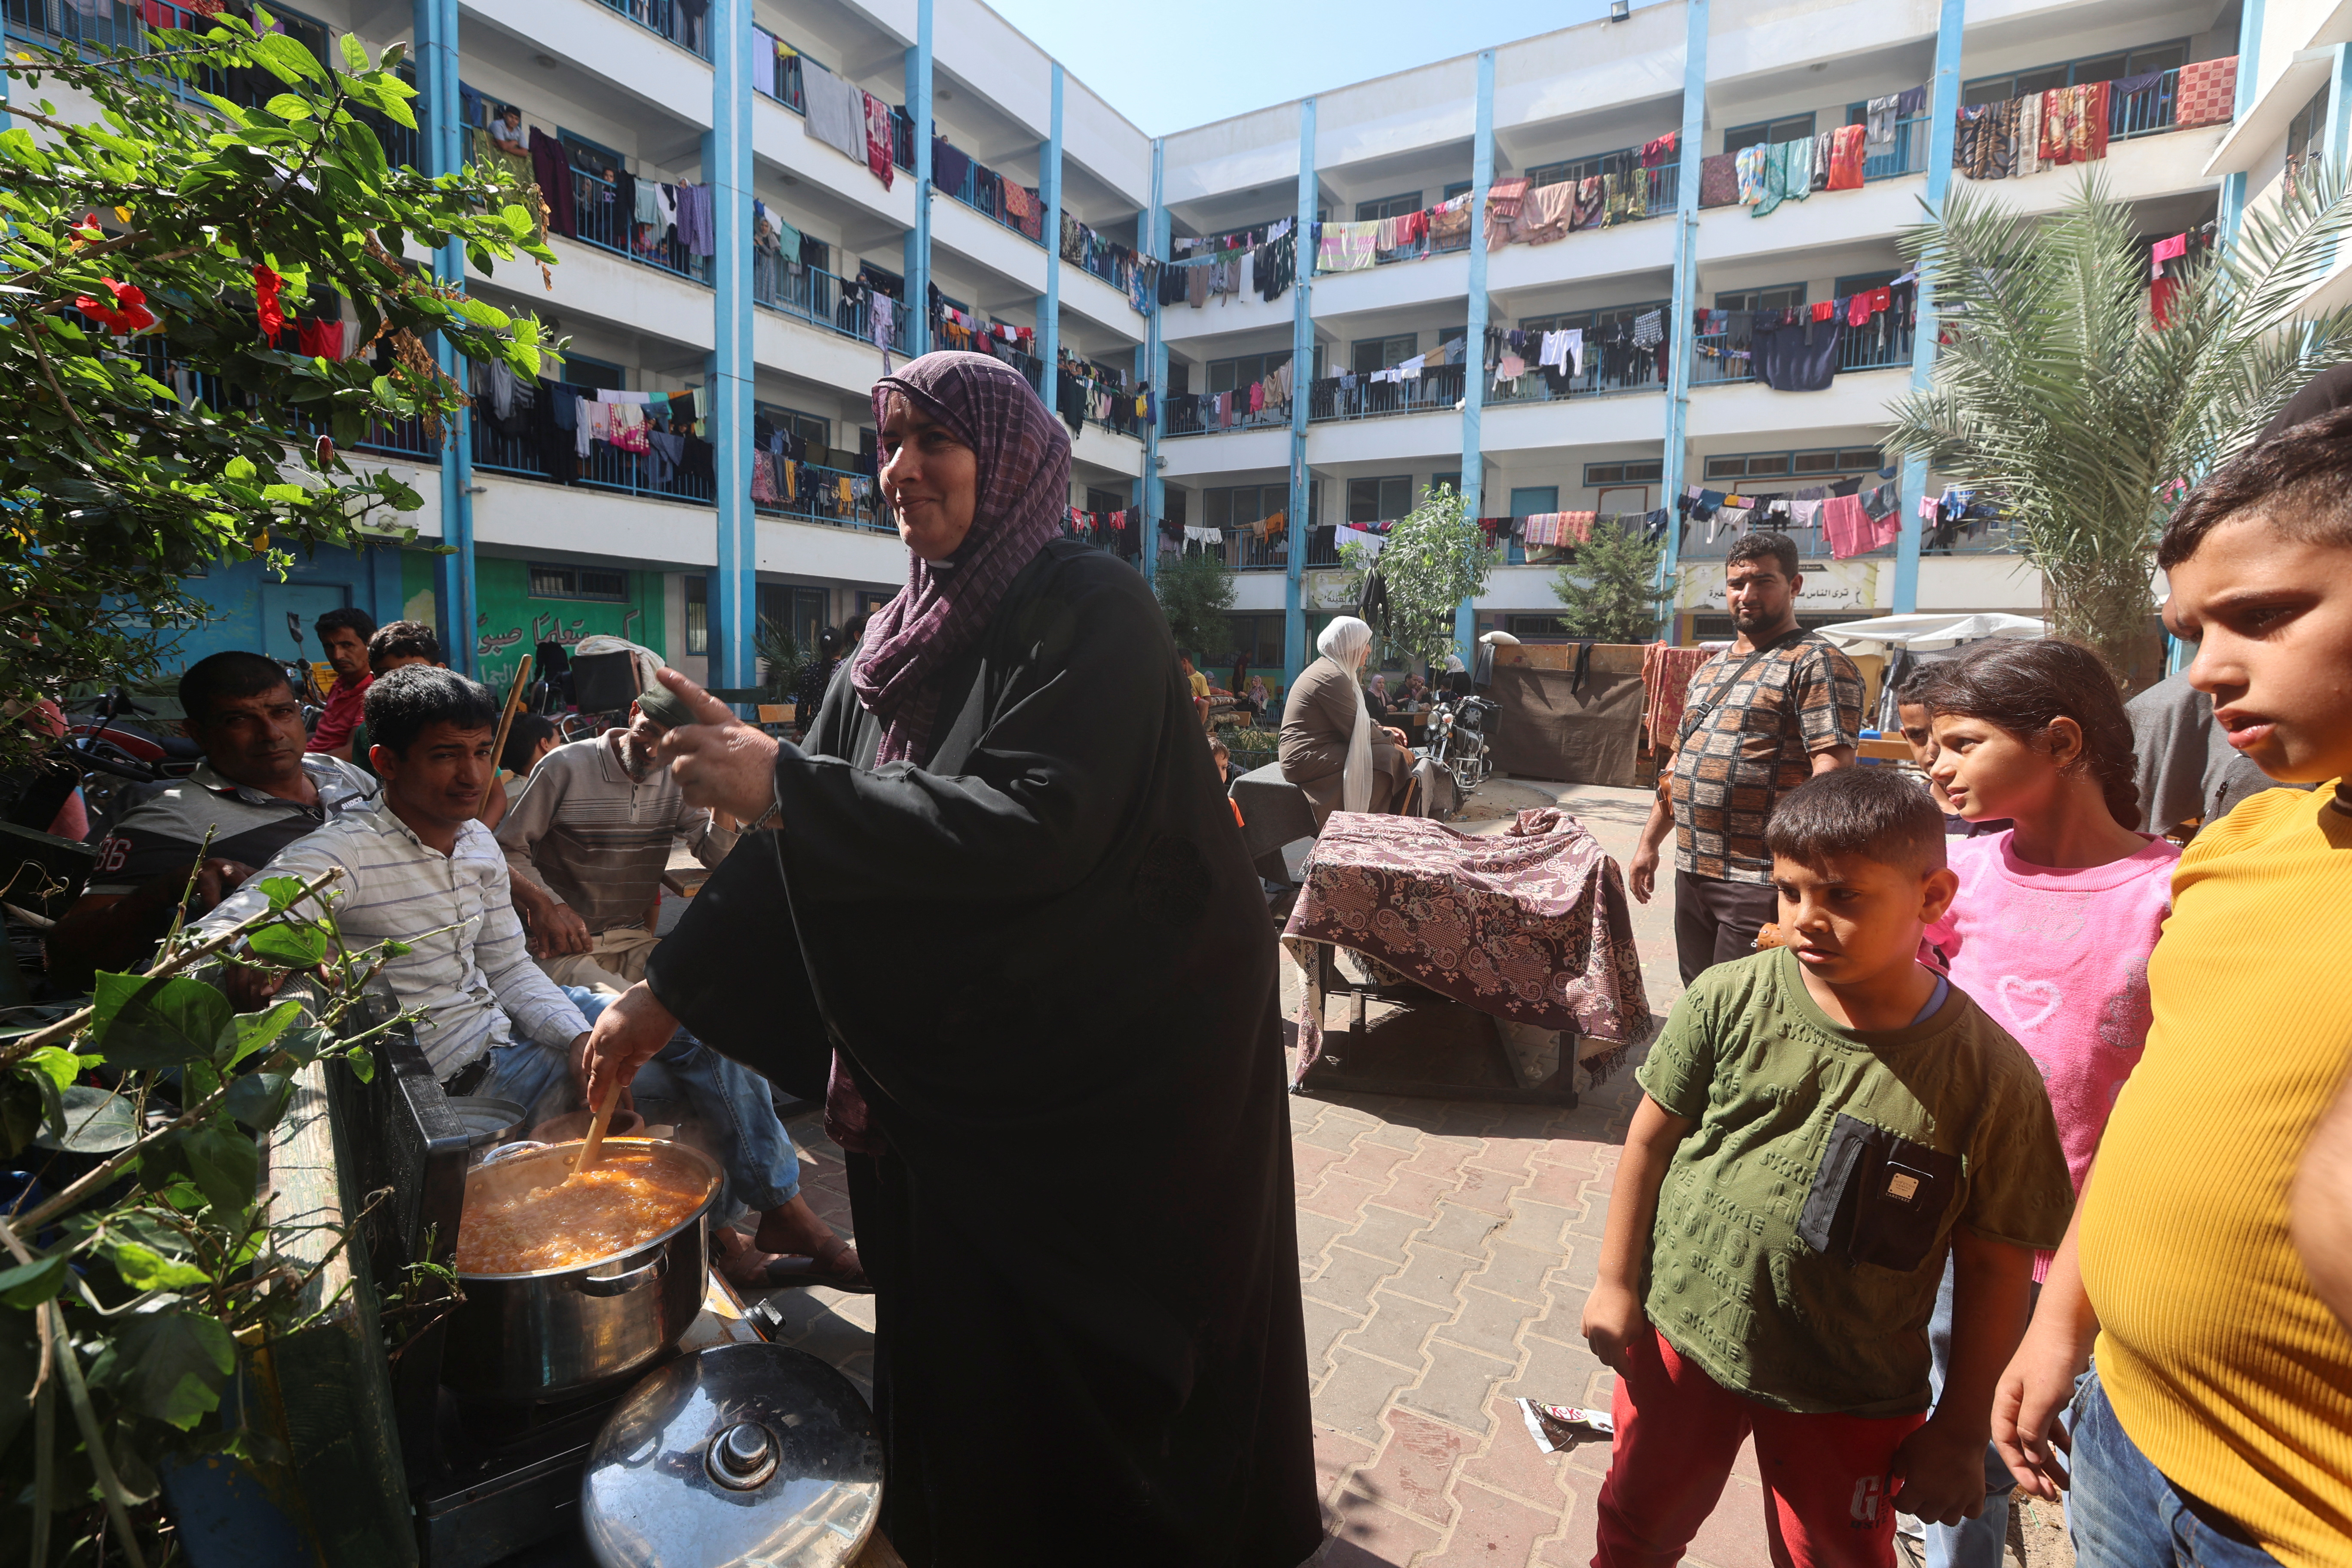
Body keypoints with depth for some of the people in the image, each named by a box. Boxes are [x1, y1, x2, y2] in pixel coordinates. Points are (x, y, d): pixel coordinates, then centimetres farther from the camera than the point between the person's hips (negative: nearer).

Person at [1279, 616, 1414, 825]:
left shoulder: (1327, 668, 16)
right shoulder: (1333, 677, -17)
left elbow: (1352, 721, 21)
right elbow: (1356, 730, -16)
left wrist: (1384, 731, 10)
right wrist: (1392, 741, -4)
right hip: (1308, 759, -11)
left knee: (1392, 753, 9)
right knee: (1391, 757, -13)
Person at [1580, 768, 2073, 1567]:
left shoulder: (1988, 1074, -16)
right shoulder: (1729, 1000, -14)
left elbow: (1996, 1266, -7)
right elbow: (1652, 1139, -3)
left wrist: (1959, 1432, -1)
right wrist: (1616, 1283, 1)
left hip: (1850, 1394, -1)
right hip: (1680, 1332, 1)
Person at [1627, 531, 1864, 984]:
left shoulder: (1817, 663, -8)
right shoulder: (1710, 670, 17)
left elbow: (1833, 774, -18)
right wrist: (1649, 844, 20)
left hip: (1759, 884, -7)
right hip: (1691, 873, 8)